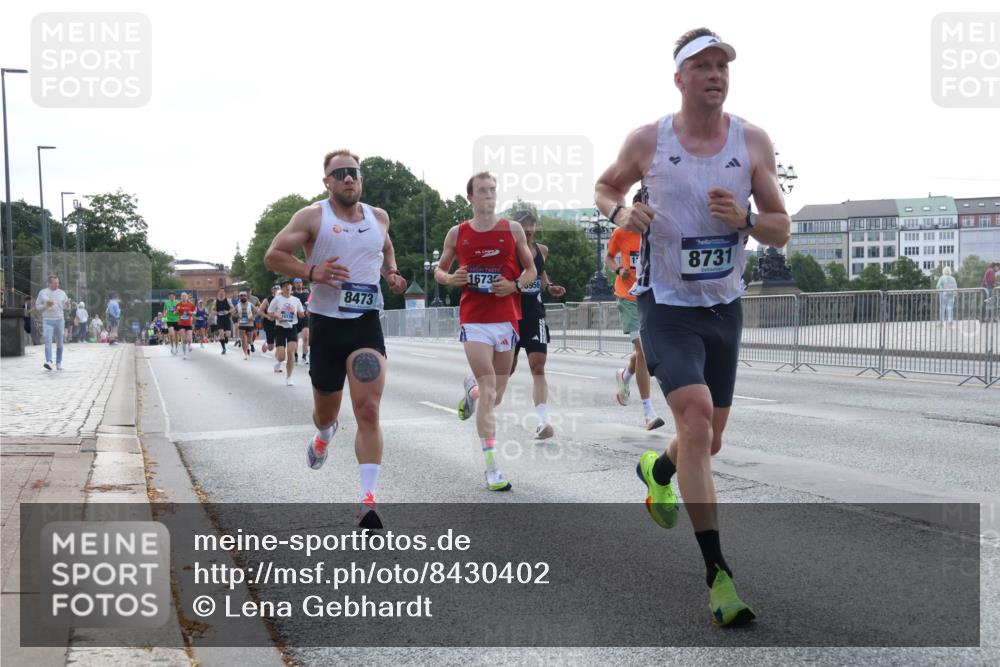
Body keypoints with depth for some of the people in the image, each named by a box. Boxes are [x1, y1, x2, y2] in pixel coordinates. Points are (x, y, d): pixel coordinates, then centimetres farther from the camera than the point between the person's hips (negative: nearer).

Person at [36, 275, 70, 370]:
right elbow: (37, 306, 8)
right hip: (47, 320, -2)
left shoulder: (62, 293, 8)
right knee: (48, 341, -16)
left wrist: (67, 304, -12)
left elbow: (66, 307, 11)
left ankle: (59, 363, 12)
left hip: (60, 320, 2)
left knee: (59, 343, 5)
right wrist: (45, 306, -12)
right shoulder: (42, 292, 4)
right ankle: (49, 362, -26)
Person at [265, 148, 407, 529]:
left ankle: (368, 502, -16)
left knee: (368, 411, -14)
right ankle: (324, 434, 55)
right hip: (326, 324, -1)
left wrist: (391, 274, 10)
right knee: (326, 410, 16)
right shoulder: (312, 217, -3)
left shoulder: (379, 217, 9)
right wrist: (311, 271, -20)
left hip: (366, 325, 1)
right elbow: (273, 257, -4)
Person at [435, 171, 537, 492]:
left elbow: (531, 269, 11)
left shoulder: (513, 229, 4)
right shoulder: (457, 233, 5)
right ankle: (492, 468, -12)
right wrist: (450, 278, -8)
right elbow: (439, 270, 15)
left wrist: (515, 285, -10)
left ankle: (472, 389, 50)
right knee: (489, 390, -13)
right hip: (473, 319, -2)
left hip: (506, 317, 2)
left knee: (495, 395, 12)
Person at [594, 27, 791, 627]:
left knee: (708, 441, 14)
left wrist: (743, 219, -19)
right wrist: (620, 211, -10)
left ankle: (658, 471, 52)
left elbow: (781, 230, 2)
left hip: (725, 307, 4)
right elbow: (605, 186, 13)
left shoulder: (753, 142, -1)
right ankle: (717, 572, -17)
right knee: (696, 416, -22)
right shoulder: (648, 141, -6)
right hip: (666, 304, -4)